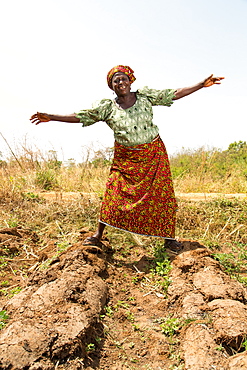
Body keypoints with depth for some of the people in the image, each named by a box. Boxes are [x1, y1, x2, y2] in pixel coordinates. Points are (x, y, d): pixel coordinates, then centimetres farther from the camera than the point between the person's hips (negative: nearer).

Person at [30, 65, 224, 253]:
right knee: (114, 194, -6)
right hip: (126, 158, 0)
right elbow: (79, 116, -3)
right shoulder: (107, 107, -1)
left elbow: (175, 94, 3)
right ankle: (98, 236, 7)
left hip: (154, 154, 1)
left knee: (161, 194, 0)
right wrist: (51, 117, -7)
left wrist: (202, 85, 0)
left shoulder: (145, 96, 1)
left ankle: (169, 238, 14)